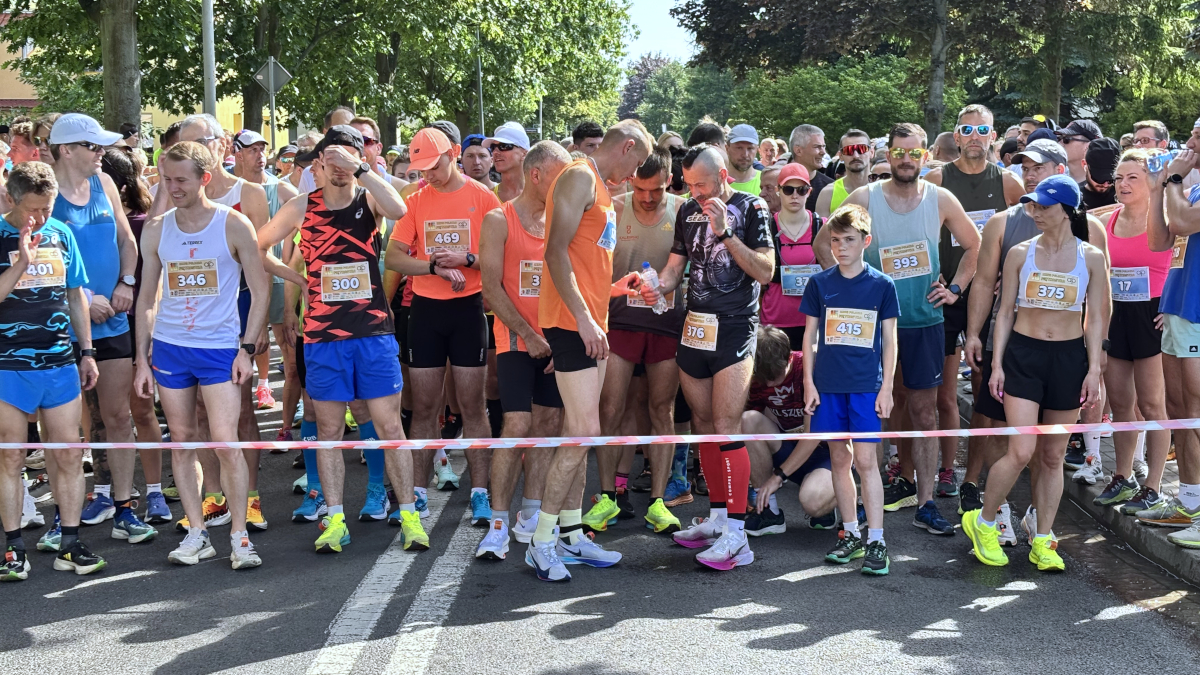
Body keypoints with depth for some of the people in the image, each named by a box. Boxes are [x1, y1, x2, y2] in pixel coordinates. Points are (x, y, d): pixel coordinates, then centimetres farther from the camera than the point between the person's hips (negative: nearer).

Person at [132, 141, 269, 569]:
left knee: (226, 443, -8)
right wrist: (142, 359, 7)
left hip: (220, 347, -4)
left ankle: (239, 536, 2)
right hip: (168, 347, 4)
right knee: (182, 441, 6)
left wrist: (247, 349, -8)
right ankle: (197, 534, 14)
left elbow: (260, 291, -1)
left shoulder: (234, 225, -4)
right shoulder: (156, 230, 6)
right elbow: (147, 298, 11)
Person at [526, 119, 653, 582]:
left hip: (590, 323, 10)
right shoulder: (580, 177, -9)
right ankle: (541, 541, -5)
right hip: (571, 321, -10)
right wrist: (583, 316, -24)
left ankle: (570, 535, 18)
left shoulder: (600, 187, 21)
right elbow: (557, 251, -20)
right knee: (584, 431, -12)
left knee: (579, 433, 11)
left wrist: (614, 288, 27)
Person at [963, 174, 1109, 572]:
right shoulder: (1021, 254, 2)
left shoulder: (1091, 257, 2)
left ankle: (1042, 542, 18)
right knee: (1021, 452, -11)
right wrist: (997, 364, -1)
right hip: (1023, 354, -1)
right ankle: (982, 522, 10)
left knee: (1053, 456, 8)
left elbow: (1096, 317, 3)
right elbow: (1005, 311, 5)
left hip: (1069, 358, 1)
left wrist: (1093, 369, -3)